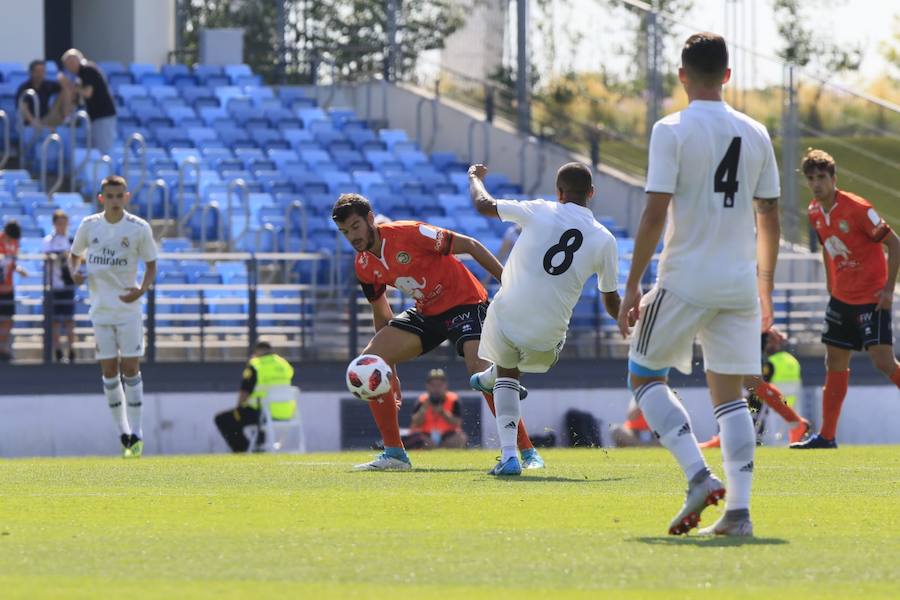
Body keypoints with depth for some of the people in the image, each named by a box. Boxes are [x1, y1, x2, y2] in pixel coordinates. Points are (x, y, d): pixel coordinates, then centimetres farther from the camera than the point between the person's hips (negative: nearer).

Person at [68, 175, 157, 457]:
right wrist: (74, 272, -7)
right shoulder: (89, 225, 1)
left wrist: (141, 290, -16)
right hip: (100, 310, 2)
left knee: (130, 369, -6)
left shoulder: (139, 228, -5)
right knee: (109, 371, 3)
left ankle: (135, 434, 0)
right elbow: (75, 254, 16)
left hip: (129, 309, -2)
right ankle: (123, 432, 15)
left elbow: (151, 265, 3)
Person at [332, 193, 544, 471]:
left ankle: (529, 453, -22)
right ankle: (394, 453, 0)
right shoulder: (364, 266, -1)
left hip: (465, 303, -7)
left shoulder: (407, 234, -22)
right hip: (426, 312, 7)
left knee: (480, 368, -30)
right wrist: (390, 373, 12)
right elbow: (381, 315, 12)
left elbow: (470, 246, -17)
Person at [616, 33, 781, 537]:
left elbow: (655, 213, -12)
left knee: (645, 376, 10)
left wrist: (632, 286, -7)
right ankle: (739, 510, 0)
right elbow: (770, 218, 11)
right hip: (739, 283, 5)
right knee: (729, 392, 10)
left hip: (686, 281, -5)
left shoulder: (672, 131, -8)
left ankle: (699, 477, -8)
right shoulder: (755, 135, 8)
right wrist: (765, 289, 21)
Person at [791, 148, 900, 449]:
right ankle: (827, 436, 14)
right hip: (841, 297, 7)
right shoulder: (814, 213, 5)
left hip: (871, 297, -7)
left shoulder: (857, 209, -18)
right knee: (835, 362, 8)